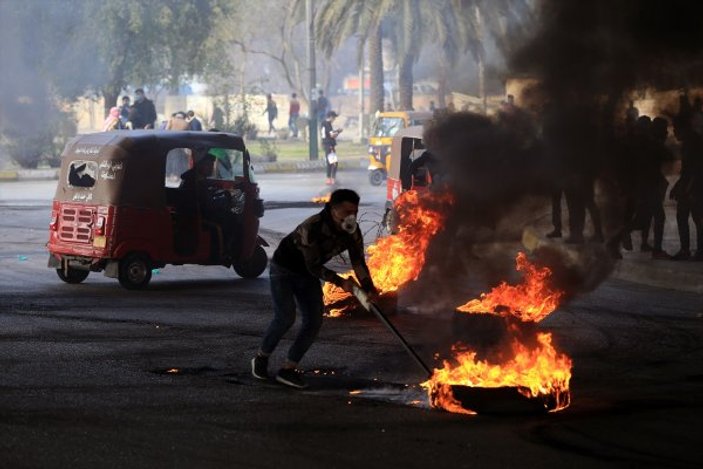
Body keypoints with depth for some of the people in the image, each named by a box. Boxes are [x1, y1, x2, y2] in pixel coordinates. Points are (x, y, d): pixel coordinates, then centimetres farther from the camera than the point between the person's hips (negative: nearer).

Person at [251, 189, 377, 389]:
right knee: (285, 316, -17)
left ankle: (288, 369, 2)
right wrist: (340, 282, -34)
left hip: (308, 274, 7)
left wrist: (369, 289, -29)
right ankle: (261, 358, 7)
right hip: (284, 269, -7)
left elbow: (358, 262, -15)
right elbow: (314, 266, -31)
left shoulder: (352, 232, -15)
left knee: (314, 321, -5)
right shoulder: (312, 227, -35)